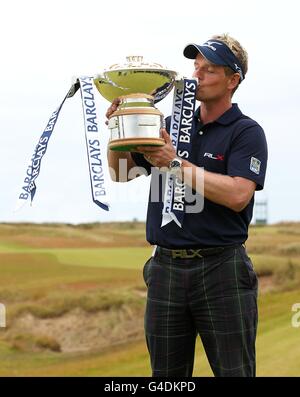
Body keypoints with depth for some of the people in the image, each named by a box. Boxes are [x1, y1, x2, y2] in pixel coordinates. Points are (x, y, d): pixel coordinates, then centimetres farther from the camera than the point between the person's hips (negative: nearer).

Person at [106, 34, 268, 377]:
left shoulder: (246, 132, -4)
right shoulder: (171, 125, 12)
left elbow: (237, 195, -19)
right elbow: (120, 172, 15)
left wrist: (176, 163, -17)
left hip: (221, 268, -5)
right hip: (166, 267, 5)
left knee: (234, 371, 2)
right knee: (167, 376, 12)